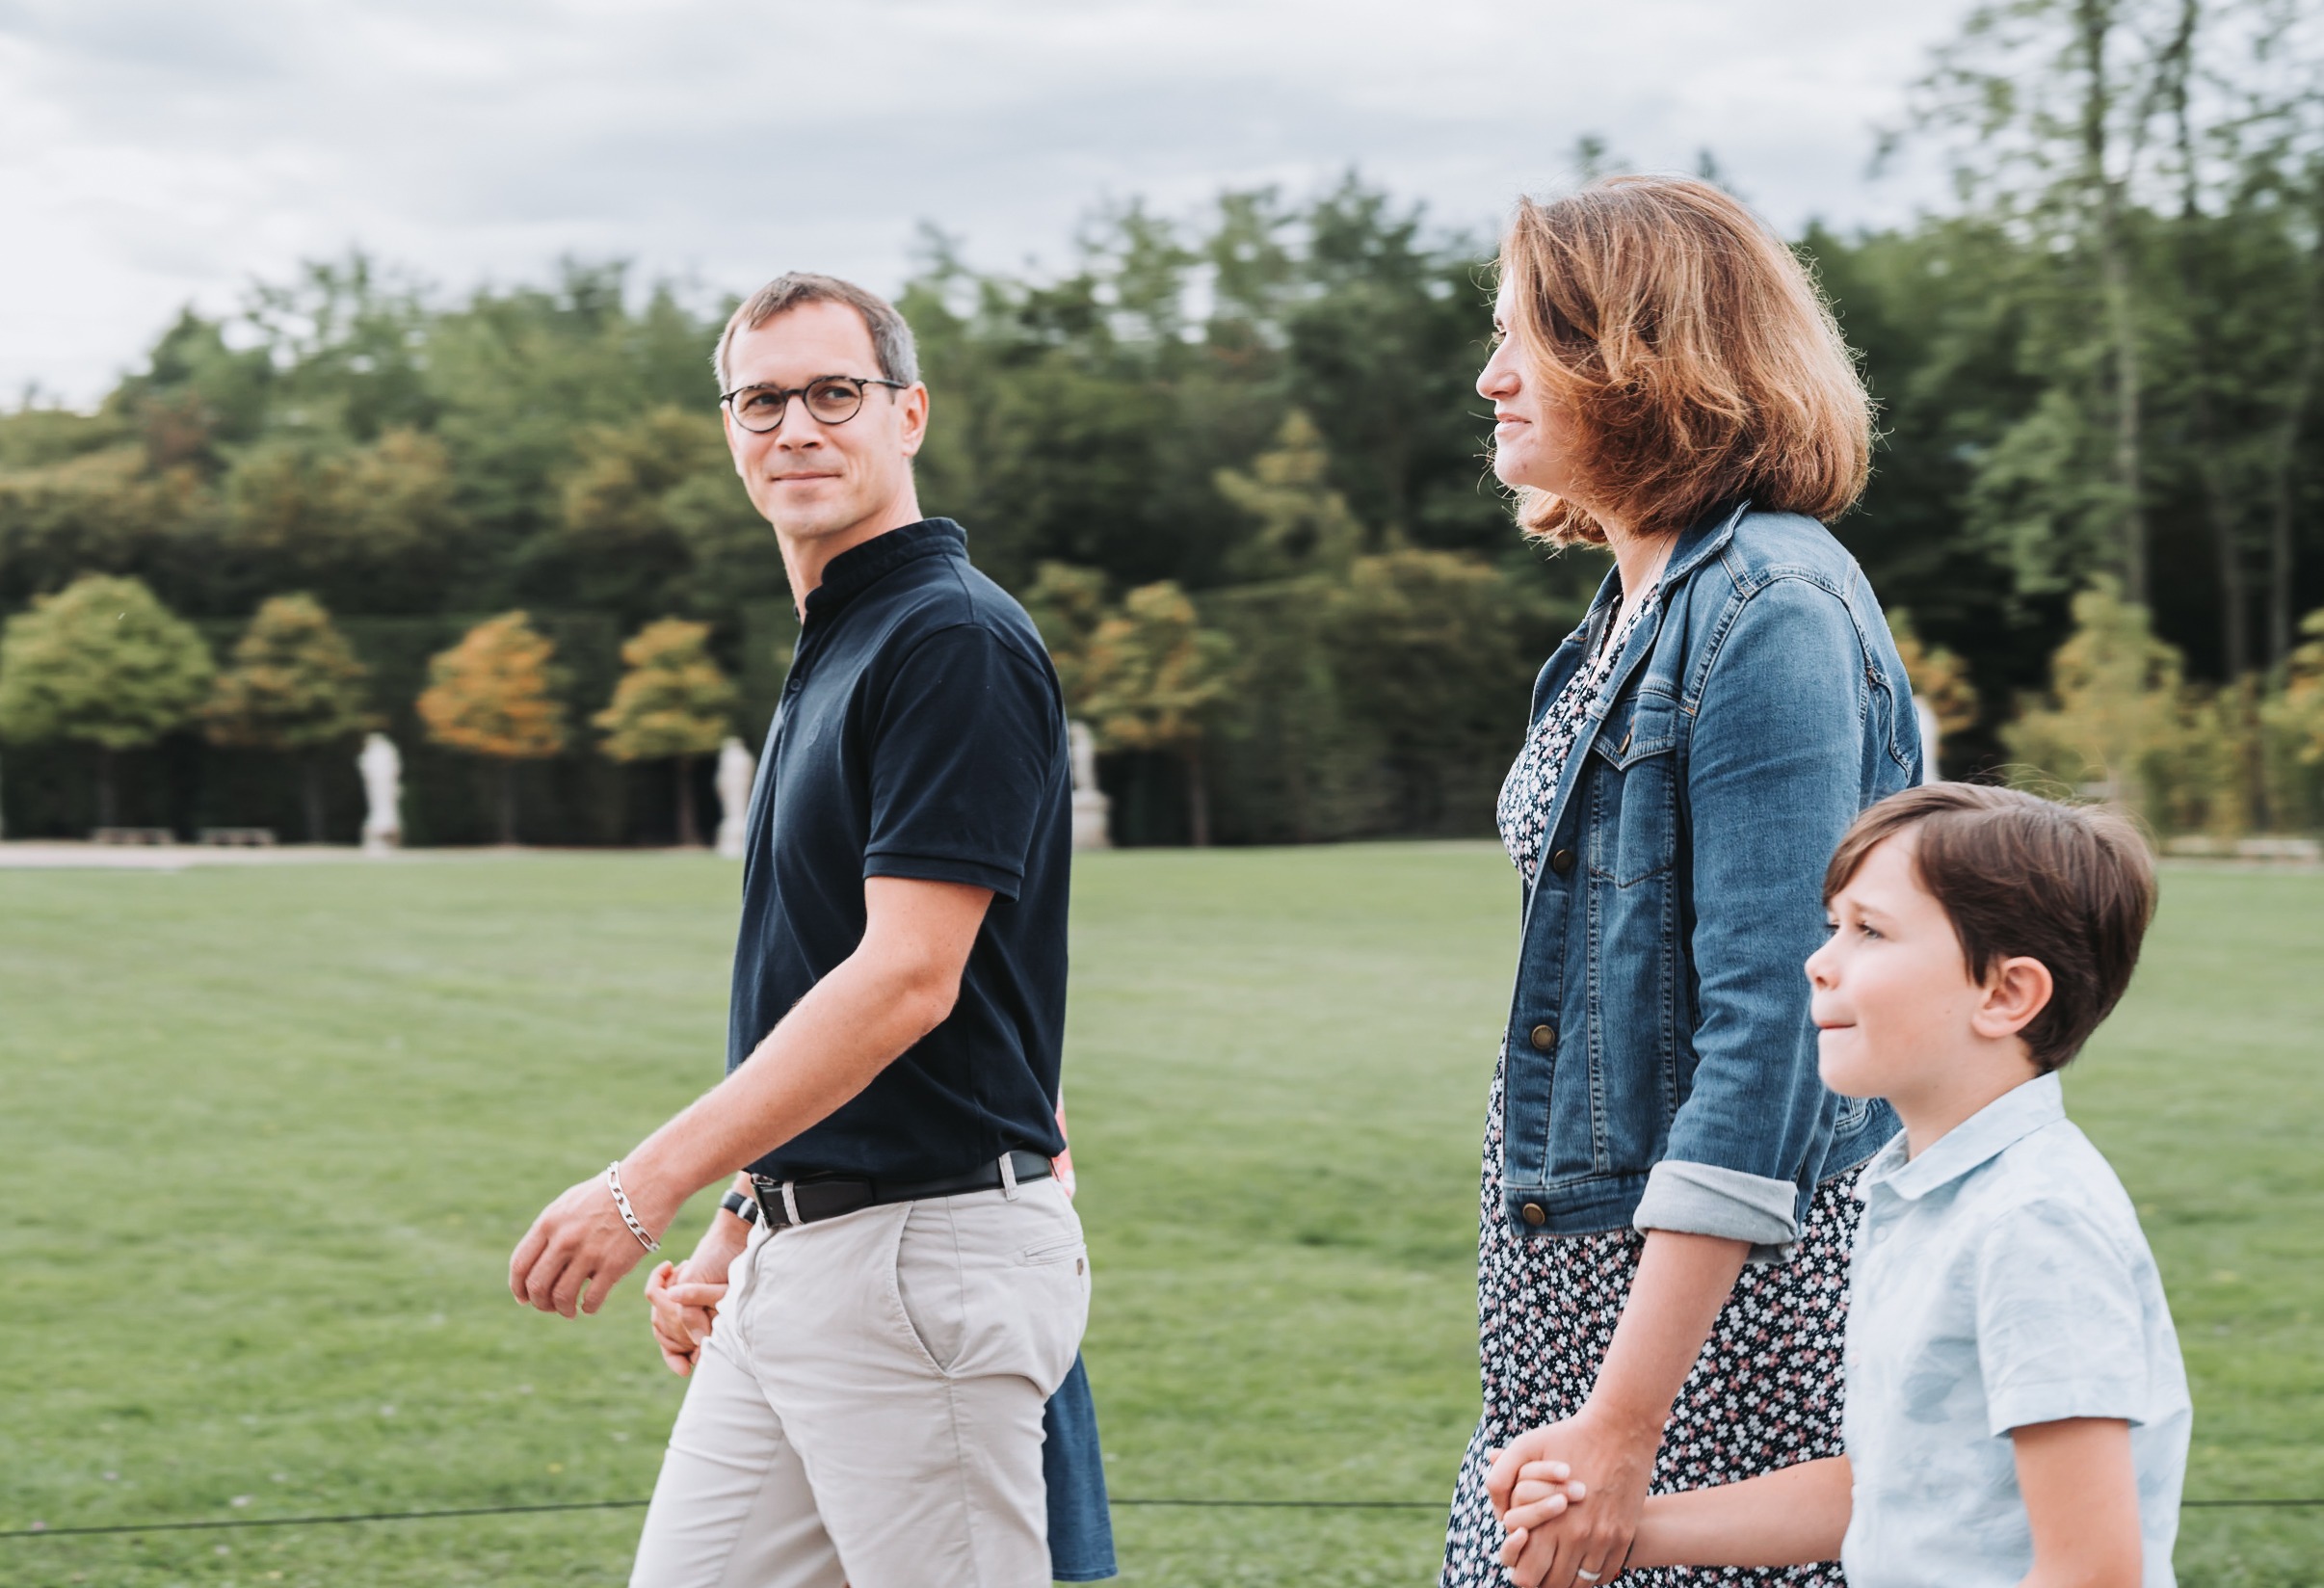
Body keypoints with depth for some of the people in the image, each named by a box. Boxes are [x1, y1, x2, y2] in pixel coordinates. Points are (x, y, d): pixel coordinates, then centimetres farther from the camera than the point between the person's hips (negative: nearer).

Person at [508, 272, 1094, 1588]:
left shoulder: (956, 641, -13)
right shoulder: (833, 650, 17)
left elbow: (906, 979, -21)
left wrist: (650, 1187, -22)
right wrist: (745, 1219, 20)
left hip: (926, 1252, -10)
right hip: (802, 1260, 10)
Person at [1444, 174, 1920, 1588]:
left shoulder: (1769, 611, -15)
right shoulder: (1638, 610, 14)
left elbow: (1769, 1030, -22)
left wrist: (1624, 1421, -24)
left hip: (1734, 1299, -9)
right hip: (1581, 1280, 9)